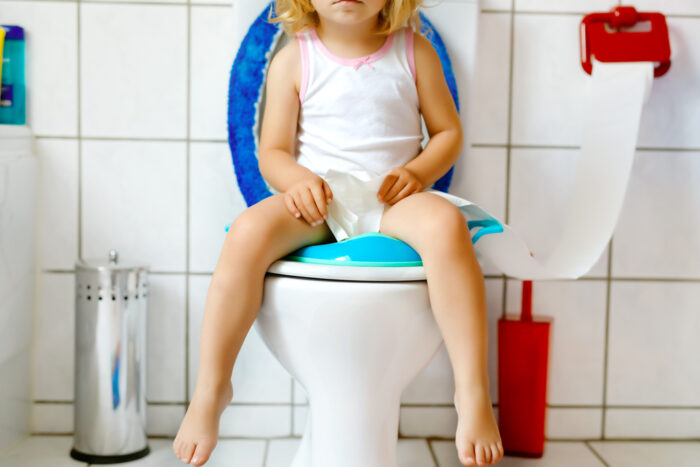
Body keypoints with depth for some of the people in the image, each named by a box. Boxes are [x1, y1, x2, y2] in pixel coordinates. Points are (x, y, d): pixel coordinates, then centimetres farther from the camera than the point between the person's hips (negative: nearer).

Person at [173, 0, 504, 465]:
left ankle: (473, 392, -27)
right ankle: (211, 390, -15)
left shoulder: (415, 51, 8)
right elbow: (272, 153, 7)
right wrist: (297, 179, -16)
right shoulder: (293, 60, 6)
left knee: (446, 224, -34)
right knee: (249, 231, -30)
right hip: (314, 203, 0)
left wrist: (417, 172, -9)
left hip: (392, 201, 0)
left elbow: (449, 131, 12)